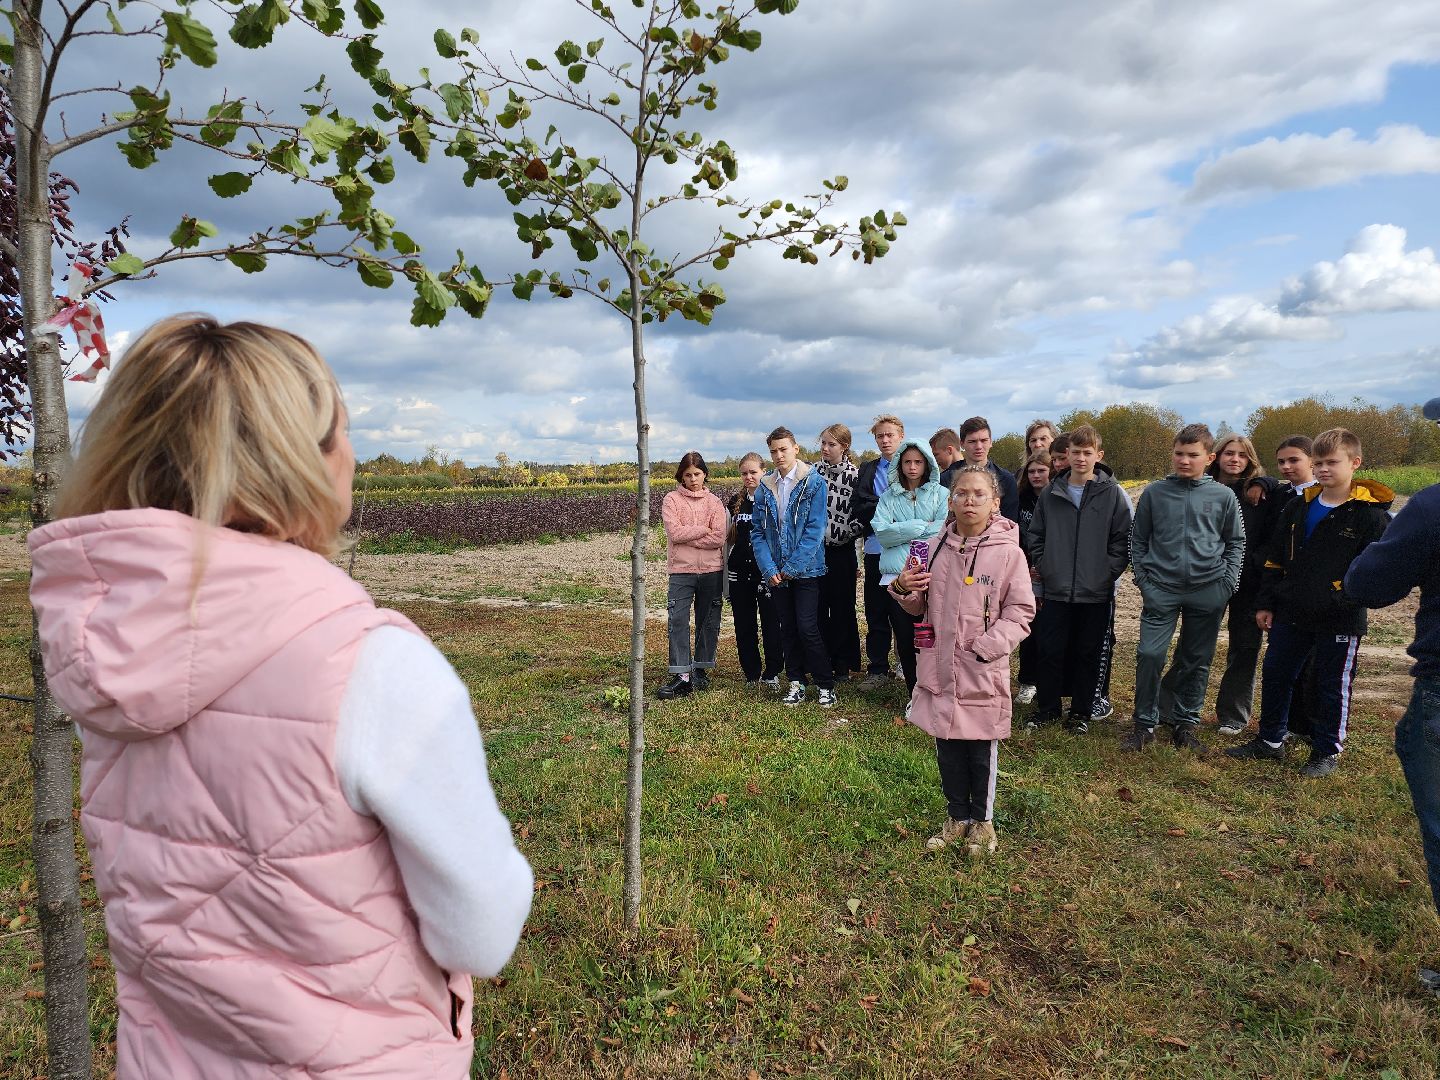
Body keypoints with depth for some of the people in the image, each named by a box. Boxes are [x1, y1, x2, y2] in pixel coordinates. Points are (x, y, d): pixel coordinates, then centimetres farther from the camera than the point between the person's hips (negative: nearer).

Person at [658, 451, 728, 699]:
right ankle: (681, 676, -6)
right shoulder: (671, 500, 3)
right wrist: (703, 530, -7)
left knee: (708, 622, 9)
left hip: (711, 570, 2)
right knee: (678, 621, -9)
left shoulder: (714, 502, 6)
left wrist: (686, 536, -10)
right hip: (681, 570, -2)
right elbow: (675, 533, -11)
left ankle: (700, 669, 22)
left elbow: (719, 539, -7)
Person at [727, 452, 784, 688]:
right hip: (740, 572, 5)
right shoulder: (736, 502, 11)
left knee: (772, 624, -3)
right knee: (744, 626, 7)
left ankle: (772, 673, 9)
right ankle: (752, 674, 18)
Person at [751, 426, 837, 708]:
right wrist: (769, 569, -7)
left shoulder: (814, 483, -7)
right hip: (776, 572, 5)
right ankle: (796, 682, 22)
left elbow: (815, 529, -12)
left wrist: (792, 566, -14)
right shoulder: (764, 487, 6)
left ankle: (826, 685, 6)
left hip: (806, 569, -5)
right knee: (787, 628, 11)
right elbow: (757, 532, 4)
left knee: (807, 628, -8)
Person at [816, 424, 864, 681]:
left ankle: (842, 664, 14)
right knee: (817, 607, 6)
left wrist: (847, 532, -12)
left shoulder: (855, 475, -4)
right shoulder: (812, 473, 6)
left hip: (842, 549, -3)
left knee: (842, 607, 5)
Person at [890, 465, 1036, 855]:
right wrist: (902, 589, -9)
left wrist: (986, 646, -19)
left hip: (983, 673, -3)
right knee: (947, 748, 15)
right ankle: (957, 816, 34)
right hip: (939, 668, 3)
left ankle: (982, 820, 32)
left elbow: (1020, 612, -7)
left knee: (981, 750, 11)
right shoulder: (936, 548, 2)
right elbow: (920, 606, 12)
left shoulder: (1008, 552, -8)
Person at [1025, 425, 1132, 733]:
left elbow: (1122, 540, -2)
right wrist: (1044, 568, 1)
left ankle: (1081, 712, 21)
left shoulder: (1112, 493, -2)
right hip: (1055, 591, 2)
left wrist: (1107, 574, -9)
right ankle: (1048, 708, 20)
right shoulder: (1051, 493, 4)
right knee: (1049, 652, 5)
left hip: (1095, 593, -1)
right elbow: (1035, 536, 10)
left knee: (1088, 655, 8)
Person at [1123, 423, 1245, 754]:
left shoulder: (1223, 496, 4)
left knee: (1197, 661, 9)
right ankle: (1145, 724, 6)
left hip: (1208, 591, 1)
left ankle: (1187, 723, 22)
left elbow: (1236, 542, 12)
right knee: (1149, 655, -8)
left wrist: (1227, 581, 1)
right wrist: (1142, 579, 1)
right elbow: (1138, 539, 9)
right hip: (1161, 589, -1)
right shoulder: (1154, 493, 4)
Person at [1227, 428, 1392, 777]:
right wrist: (1266, 603, 7)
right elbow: (1275, 559, 10)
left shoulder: (1370, 514, -8)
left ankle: (1327, 752, 24)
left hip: (1340, 619, -5)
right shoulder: (1298, 507, 6)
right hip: (1291, 614, 5)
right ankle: (1270, 741, 27)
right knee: (1275, 675, 12)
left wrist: (1342, 598, -20)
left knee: (1332, 686, 8)